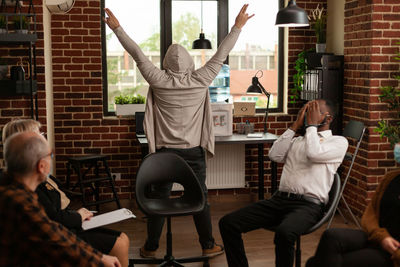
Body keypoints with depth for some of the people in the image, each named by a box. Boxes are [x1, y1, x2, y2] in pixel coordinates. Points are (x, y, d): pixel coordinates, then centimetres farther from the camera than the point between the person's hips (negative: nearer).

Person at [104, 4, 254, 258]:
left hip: (165, 150, 0)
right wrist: (238, 26, 10)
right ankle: (208, 245, 19)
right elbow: (221, 55, 1)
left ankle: (151, 247, 20)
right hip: (194, 151, 0)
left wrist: (117, 28, 8)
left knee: (159, 198, 9)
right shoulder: (200, 80, -6)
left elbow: (138, 54, -1)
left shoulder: (159, 81, -7)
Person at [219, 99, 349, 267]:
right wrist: (296, 125, 12)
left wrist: (312, 125, 3)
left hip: (308, 204, -6)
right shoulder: (298, 140, 26)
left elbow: (313, 153, -11)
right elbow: (275, 155, 9)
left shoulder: (338, 141, 9)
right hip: (279, 199, 6)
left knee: (284, 232, -40)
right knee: (228, 223, -12)